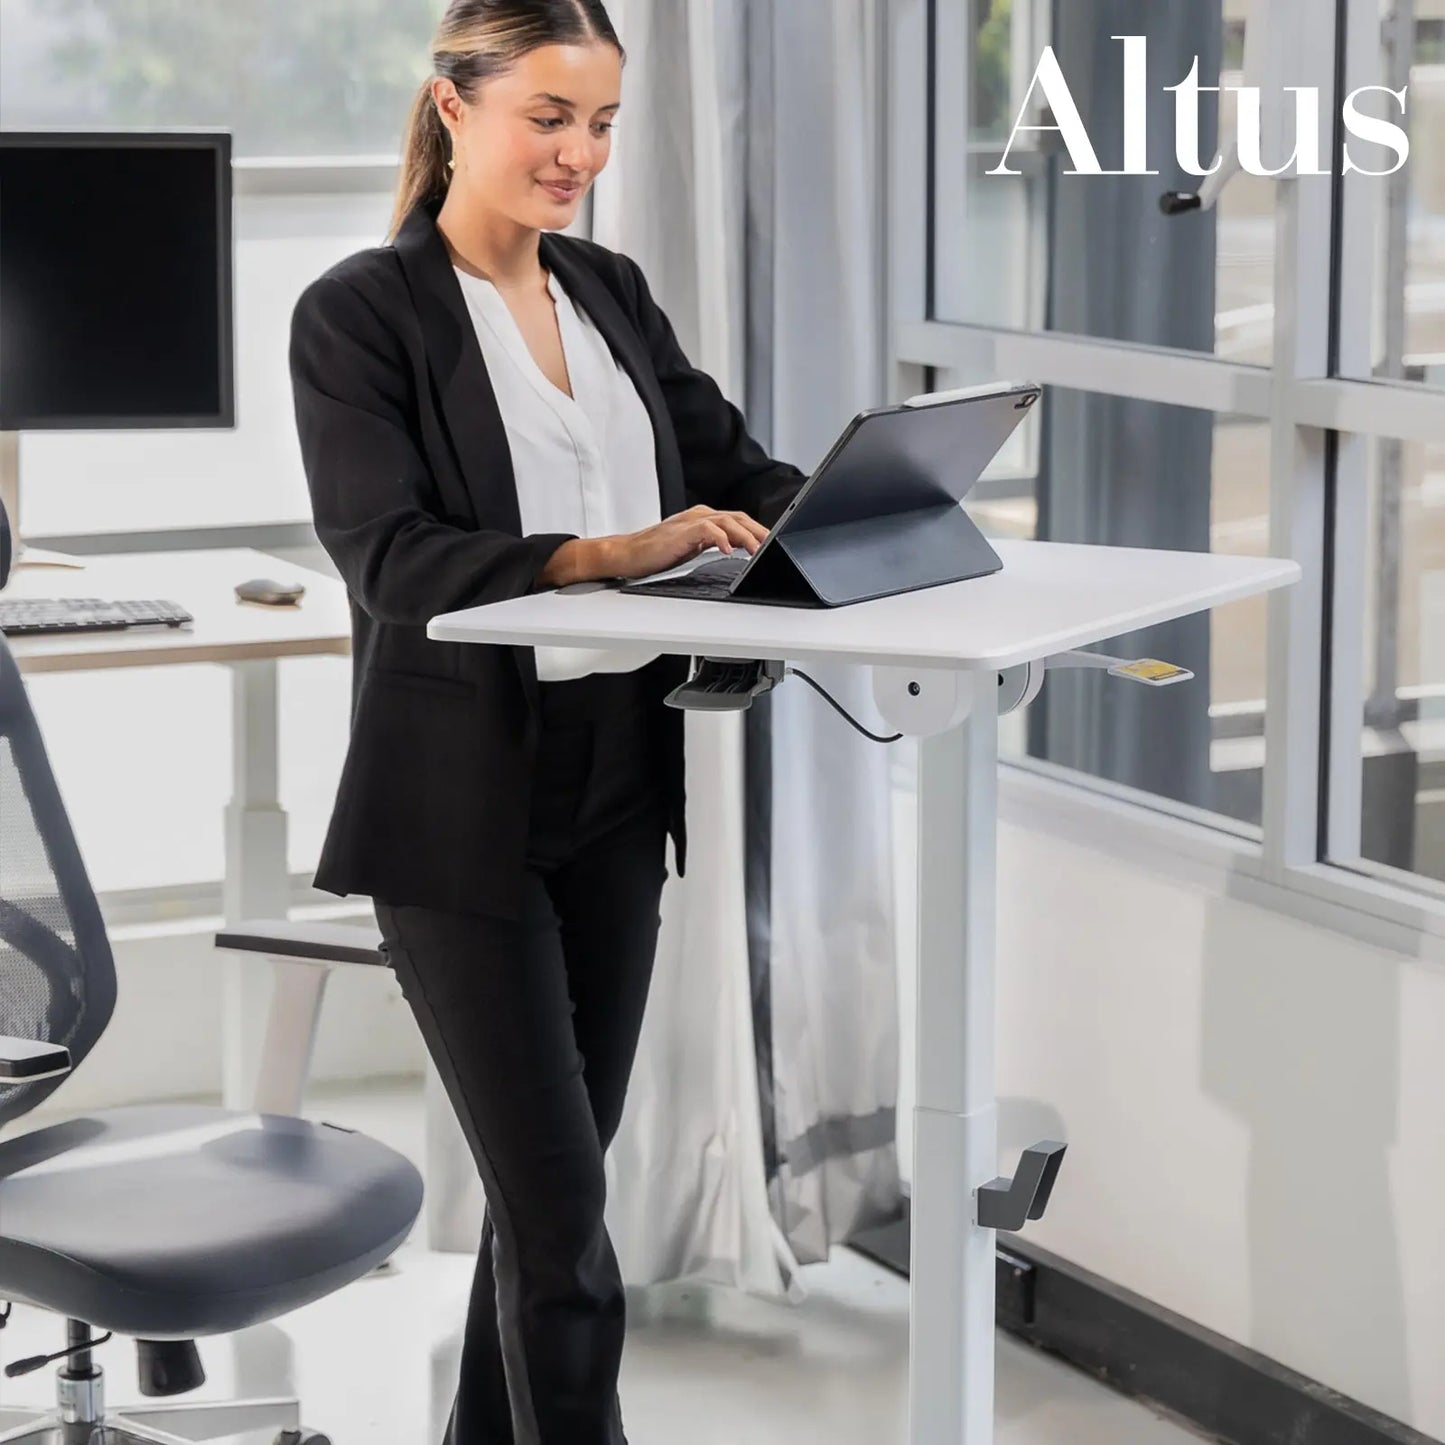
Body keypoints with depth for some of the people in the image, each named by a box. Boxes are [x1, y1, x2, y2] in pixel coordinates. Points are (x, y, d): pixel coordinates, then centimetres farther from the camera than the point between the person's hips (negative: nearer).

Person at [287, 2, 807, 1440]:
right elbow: (389, 556, -19)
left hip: (620, 776, 7)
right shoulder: (359, 314, -8)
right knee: (557, 1197, -7)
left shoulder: (612, 293, 12)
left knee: (554, 1170, 14)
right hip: (463, 799, -6)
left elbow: (736, 471, 11)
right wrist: (604, 554, -31)